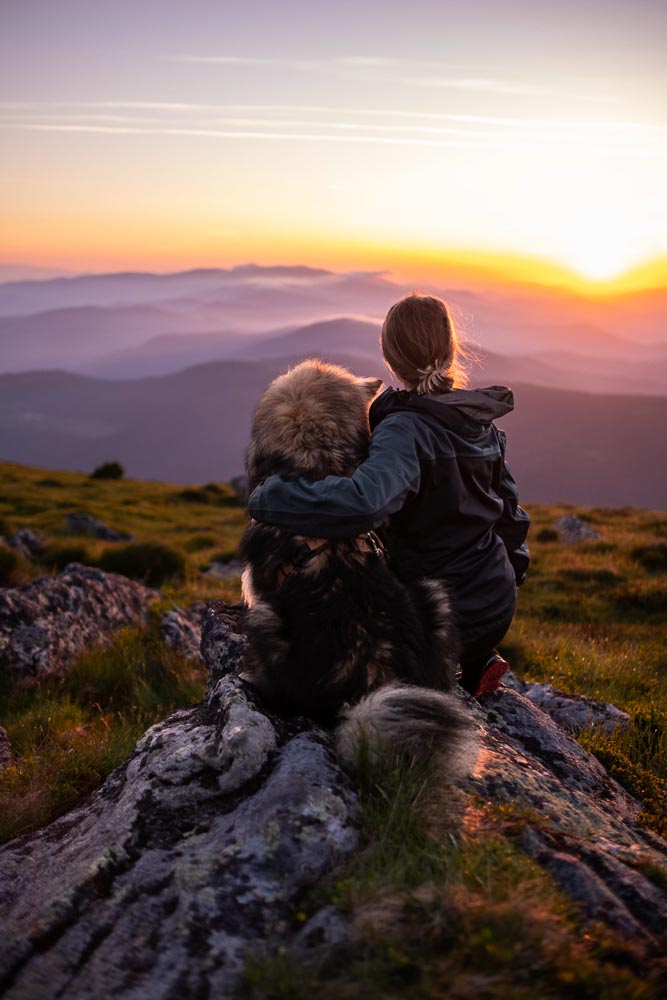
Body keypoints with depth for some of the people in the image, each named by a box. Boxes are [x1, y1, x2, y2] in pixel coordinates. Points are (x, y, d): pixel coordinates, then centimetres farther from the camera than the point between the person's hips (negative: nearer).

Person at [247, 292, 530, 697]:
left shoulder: (405, 429, -23)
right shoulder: (480, 421, 1)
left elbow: (364, 500, -42)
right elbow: (508, 502, 13)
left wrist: (269, 497, -29)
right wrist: (513, 568, 29)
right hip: (497, 603, 7)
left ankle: (470, 668, 5)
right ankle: (476, 662, 18)